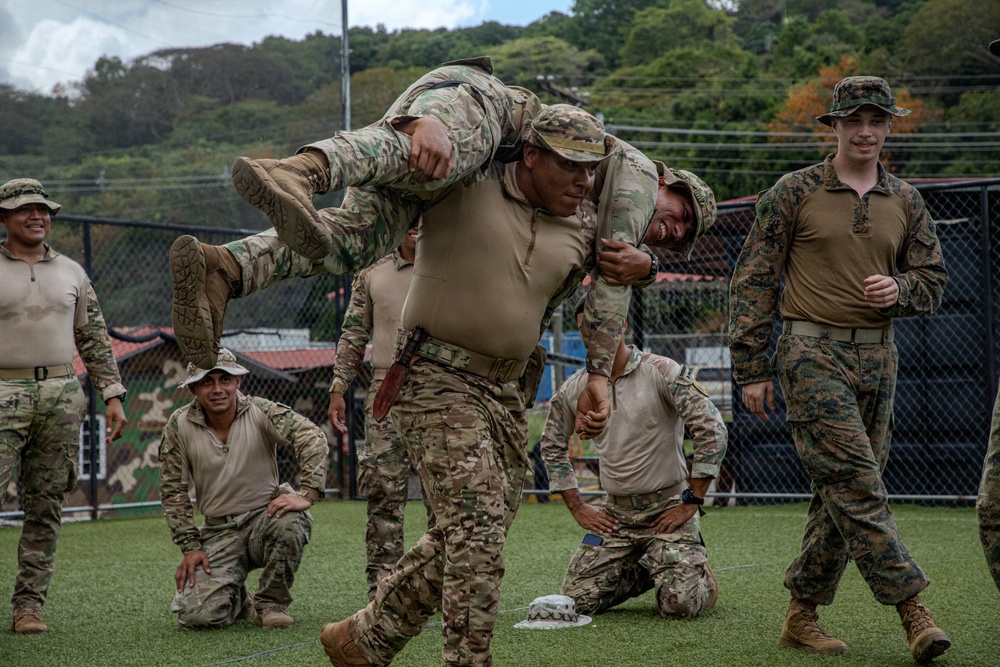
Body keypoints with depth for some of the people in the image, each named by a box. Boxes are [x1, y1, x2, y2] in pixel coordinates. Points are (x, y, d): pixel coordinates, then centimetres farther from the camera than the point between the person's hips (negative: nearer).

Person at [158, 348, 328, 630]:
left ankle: (271, 604, -9)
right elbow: (172, 490, 2)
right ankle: (238, 601, 19)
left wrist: (306, 495, -35)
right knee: (197, 615, -20)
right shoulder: (179, 425, -5)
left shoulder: (260, 411, -10)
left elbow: (312, 438, -22)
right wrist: (190, 546, -4)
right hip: (218, 530, 1)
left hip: (265, 515, -1)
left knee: (289, 521, -37)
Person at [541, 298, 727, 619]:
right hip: (615, 513, 5)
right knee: (577, 601, -6)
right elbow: (552, 446, 18)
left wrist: (691, 502, -13)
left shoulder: (662, 373, -11)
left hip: (667, 507, -4)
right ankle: (644, 571, 21)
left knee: (680, 604, -19)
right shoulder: (574, 390, 4)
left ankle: (698, 570, 17)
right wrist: (577, 508, 11)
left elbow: (713, 430, -14)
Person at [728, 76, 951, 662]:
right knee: (855, 483, -14)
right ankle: (912, 607, -15)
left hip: (878, 357, 5)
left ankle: (803, 616, 15)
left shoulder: (906, 202, 12)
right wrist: (752, 368, -4)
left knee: (841, 493, 6)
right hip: (813, 354, -5)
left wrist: (900, 289, -8)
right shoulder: (793, 192, 0)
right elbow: (753, 280, 1)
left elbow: (934, 280, 17)